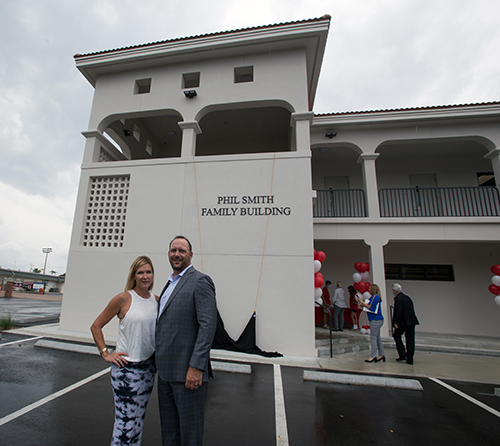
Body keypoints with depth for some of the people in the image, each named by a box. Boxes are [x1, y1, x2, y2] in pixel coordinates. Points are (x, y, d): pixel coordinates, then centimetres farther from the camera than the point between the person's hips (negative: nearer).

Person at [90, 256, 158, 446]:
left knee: (139, 417, 18)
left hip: (149, 367, 5)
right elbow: (96, 326, -4)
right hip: (126, 368, -5)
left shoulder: (157, 300, 2)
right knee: (125, 421, 3)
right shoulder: (123, 298, -13)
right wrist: (105, 353, -7)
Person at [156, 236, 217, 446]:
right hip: (166, 370, 8)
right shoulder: (170, 283, 14)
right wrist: (160, 362, 17)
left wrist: (196, 367, -23)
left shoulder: (200, 281, -13)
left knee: (189, 429, 8)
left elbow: (208, 325, -20)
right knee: (168, 428, 21)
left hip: (188, 371, -8)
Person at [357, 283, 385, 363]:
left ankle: (373, 356, -7)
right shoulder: (373, 297, 16)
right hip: (375, 320, 10)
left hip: (376, 320, -10)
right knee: (377, 337, 14)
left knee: (373, 337, -9)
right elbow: (370, 306, 16)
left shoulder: (376, 297, -13)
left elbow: (370, 307, -16)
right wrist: (363, 304, 6)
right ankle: (381, 354, 21)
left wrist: (361, 301, -11)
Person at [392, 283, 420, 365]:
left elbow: (399, 311, -20)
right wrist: (411, 319, 17)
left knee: (396, 336, 12)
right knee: (410, 340, 10)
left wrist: (396, 323, -16)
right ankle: (410, 359, 13)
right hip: (411, 321, 7)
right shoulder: (407, 297, 12)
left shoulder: (397, 298, -12)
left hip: (403, 322, -7)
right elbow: (411, 310, 13)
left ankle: (403, 355, 7)